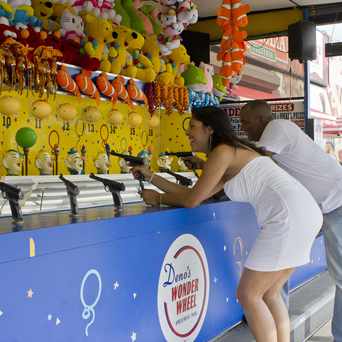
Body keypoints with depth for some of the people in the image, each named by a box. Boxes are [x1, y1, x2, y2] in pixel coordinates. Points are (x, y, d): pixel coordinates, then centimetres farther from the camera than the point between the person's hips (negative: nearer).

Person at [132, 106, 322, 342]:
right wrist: (151, 176, 25)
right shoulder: (234, 154, 23)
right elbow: (195, 194, 22)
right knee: (269, 294, 19)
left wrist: (158, 198, 13)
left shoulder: (222, 152, -6)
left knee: (248, 294, 0)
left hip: (289, 217, -10)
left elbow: (191, 201, -4)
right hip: (303, 214, 10)